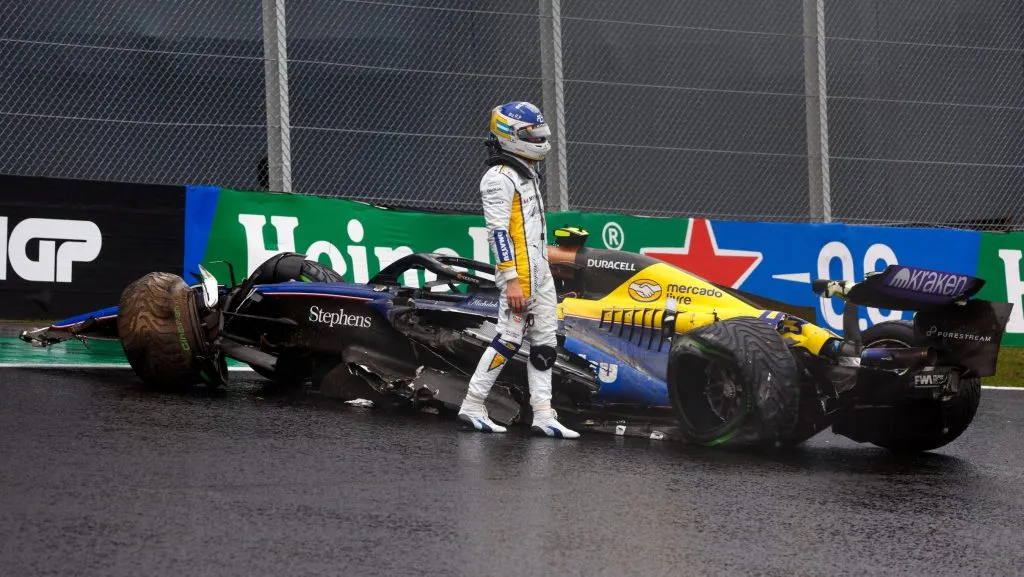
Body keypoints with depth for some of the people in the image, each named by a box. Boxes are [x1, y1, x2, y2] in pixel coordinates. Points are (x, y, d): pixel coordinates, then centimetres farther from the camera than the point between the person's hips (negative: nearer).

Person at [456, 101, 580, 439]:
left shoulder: (527, 174, 19)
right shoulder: (500, 178, -12)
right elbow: (498, 232, -18)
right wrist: (511, 281, -24)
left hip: (540, 271, 10)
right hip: (518, 272, -10)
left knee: (544, 343, 6)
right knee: (510, 338, -9)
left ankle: (543, 415, 6)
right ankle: (473, 405, -1)